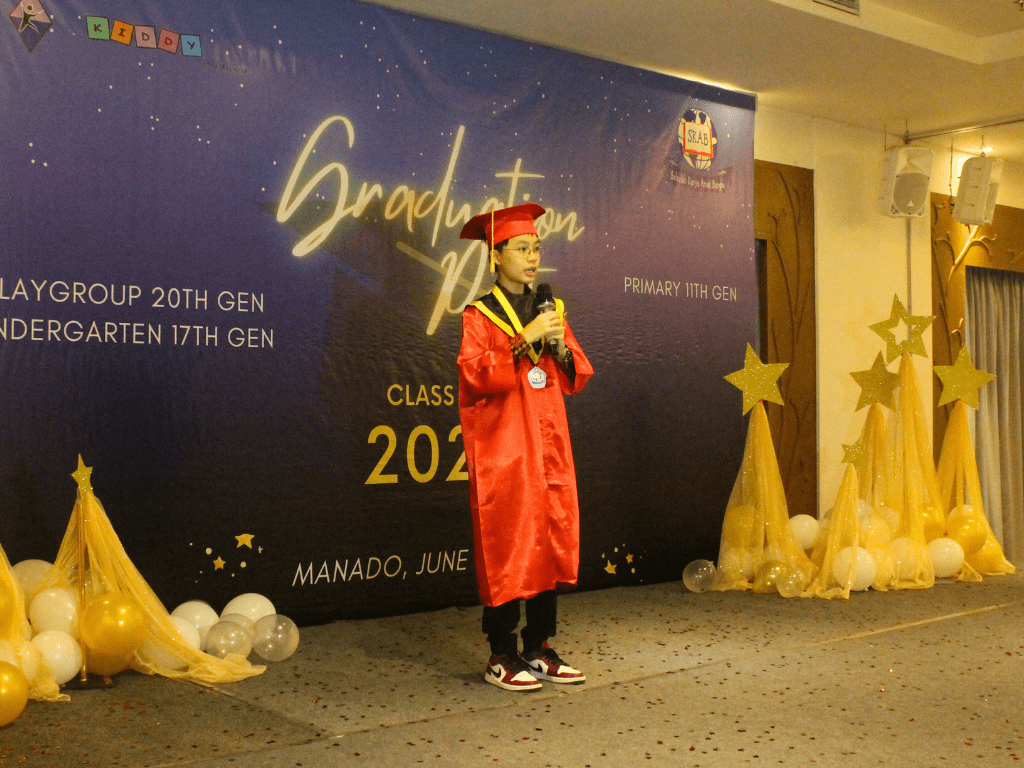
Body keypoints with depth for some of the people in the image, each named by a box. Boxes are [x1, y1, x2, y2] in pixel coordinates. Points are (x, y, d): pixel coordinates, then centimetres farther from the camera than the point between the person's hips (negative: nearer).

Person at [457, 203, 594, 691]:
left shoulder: (550, 310, 14)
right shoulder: (480, 316, -1)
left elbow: (579, 377, 11)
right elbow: (476, 375, -16)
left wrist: (560, 347, -8)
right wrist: (525, 340, -21)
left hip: (549, 445, 6)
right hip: (503, 449, -5)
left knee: (550, 542, 5)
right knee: (506, 547, -4)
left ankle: (538, 650, 15)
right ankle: (501, 657, 5)